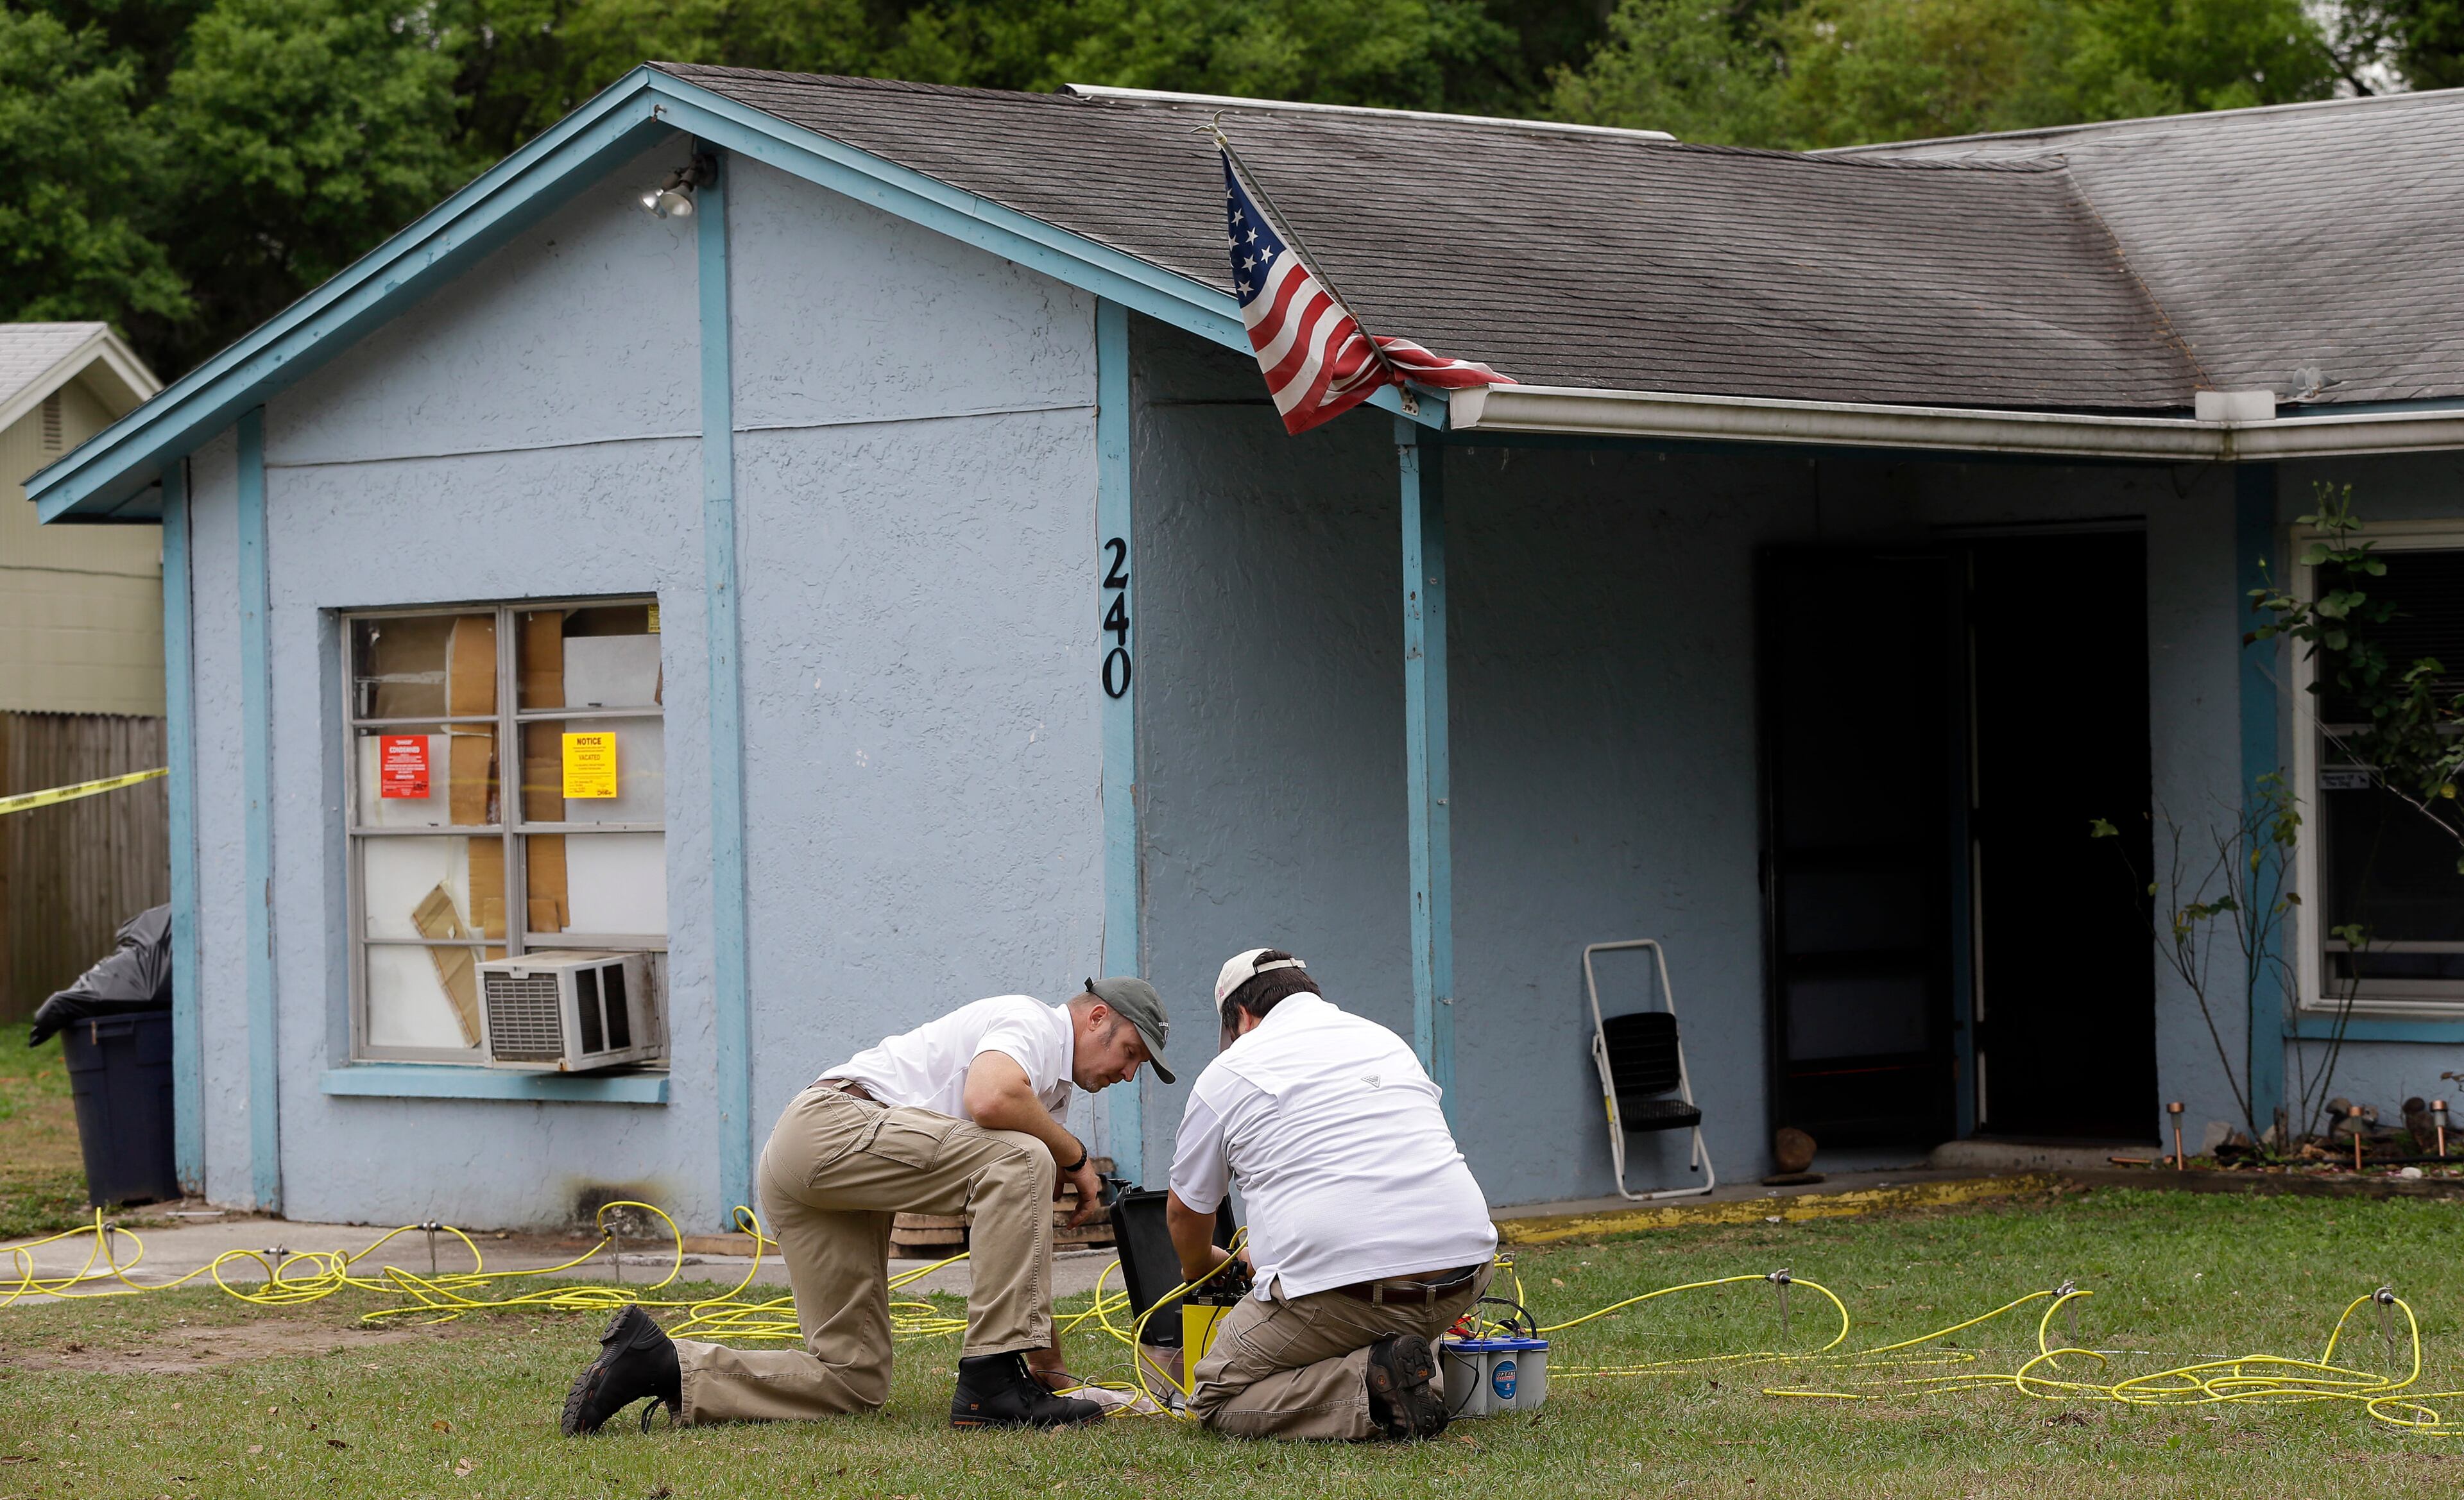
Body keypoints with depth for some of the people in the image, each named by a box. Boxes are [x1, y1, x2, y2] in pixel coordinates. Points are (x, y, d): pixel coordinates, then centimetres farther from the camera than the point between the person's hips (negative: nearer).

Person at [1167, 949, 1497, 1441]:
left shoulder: (1228, 1072, 10)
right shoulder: (1385, 1041, 25)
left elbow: (1185, 1210, 22)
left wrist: (1201, 1267, 46)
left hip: (1341, 1291, -6)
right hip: (1463, 1277, 6)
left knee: (1215, 1400, 11)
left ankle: (1370, 1389, -13)